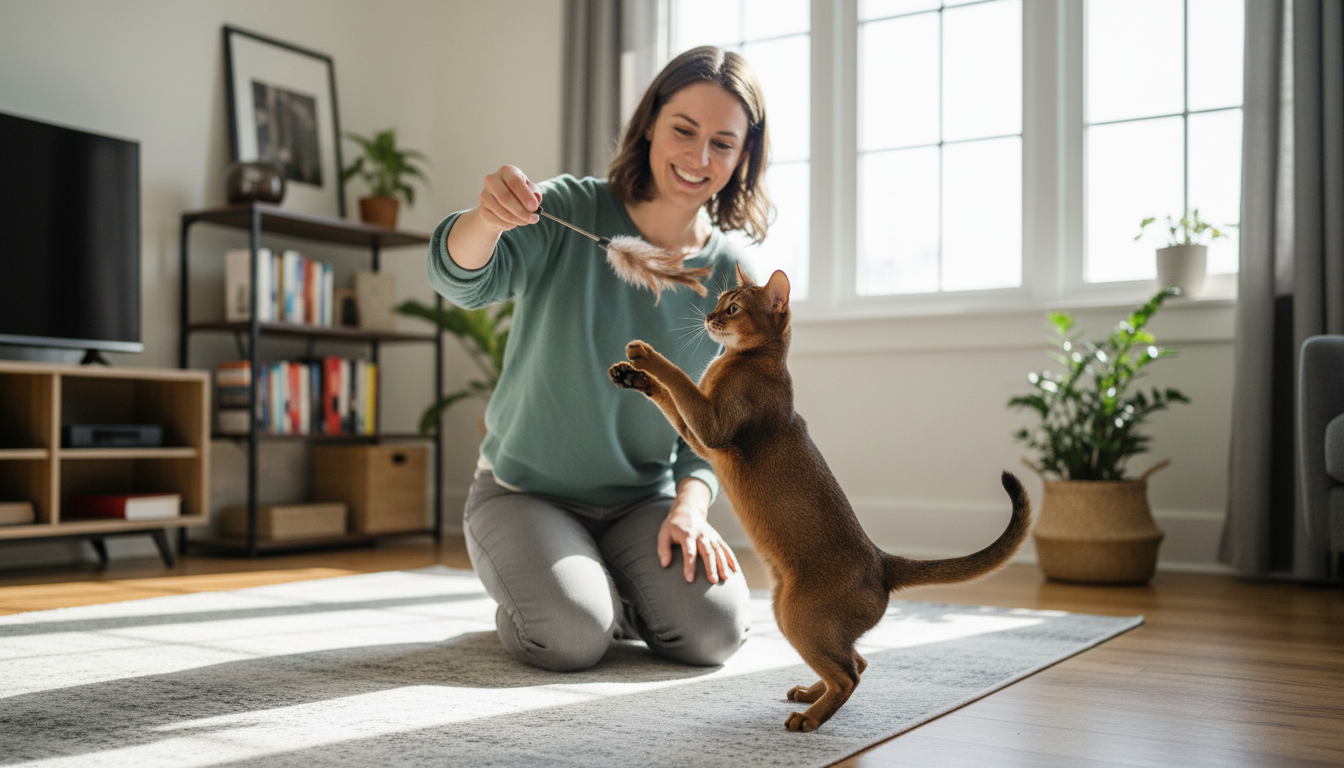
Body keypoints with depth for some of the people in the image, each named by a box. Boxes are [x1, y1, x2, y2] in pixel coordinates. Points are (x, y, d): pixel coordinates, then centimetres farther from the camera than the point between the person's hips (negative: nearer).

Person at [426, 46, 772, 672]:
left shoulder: (730, 278, -3)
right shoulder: (571, 212, -12)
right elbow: (460, 280, -27)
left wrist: (691, 504, -17)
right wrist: (488, 217, -49)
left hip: (642, 501, 3)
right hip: (524, 491, -2)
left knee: (715, 629, -19)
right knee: (573, 637, -27)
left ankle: (610, 594, 13)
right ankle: (527, 597, 10)